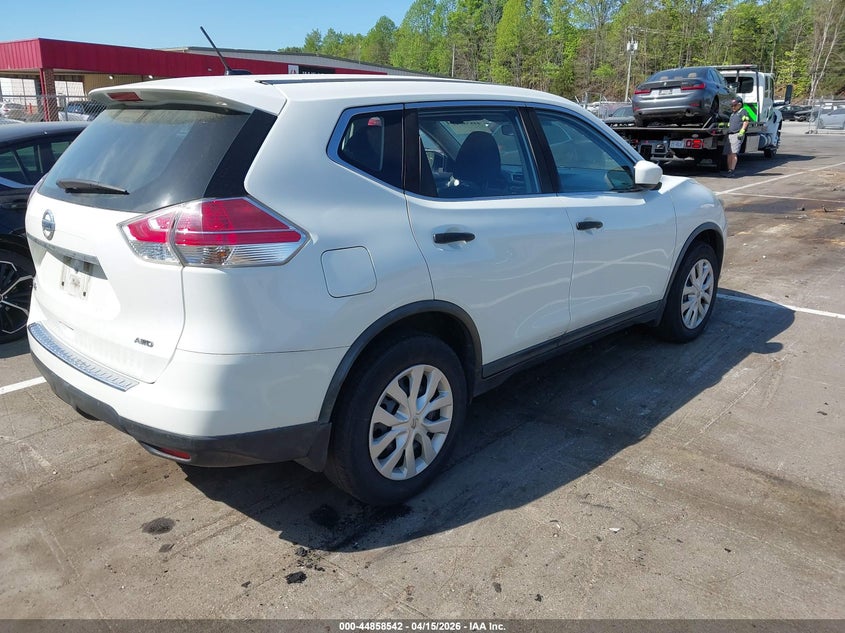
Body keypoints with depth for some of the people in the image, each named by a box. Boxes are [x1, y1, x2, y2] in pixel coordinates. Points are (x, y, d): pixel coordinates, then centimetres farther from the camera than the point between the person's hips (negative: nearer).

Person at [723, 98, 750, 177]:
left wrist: (742, 131, -18)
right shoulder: (732, 113, 27)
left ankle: (731, 171, -23)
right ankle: (729, 171, 8)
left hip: (737, 135, -8)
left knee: (734, 153, -17)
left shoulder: (742, 111, 2)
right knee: (729, 154, 4)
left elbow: (746, 121, -9)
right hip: (730, 135, 8)